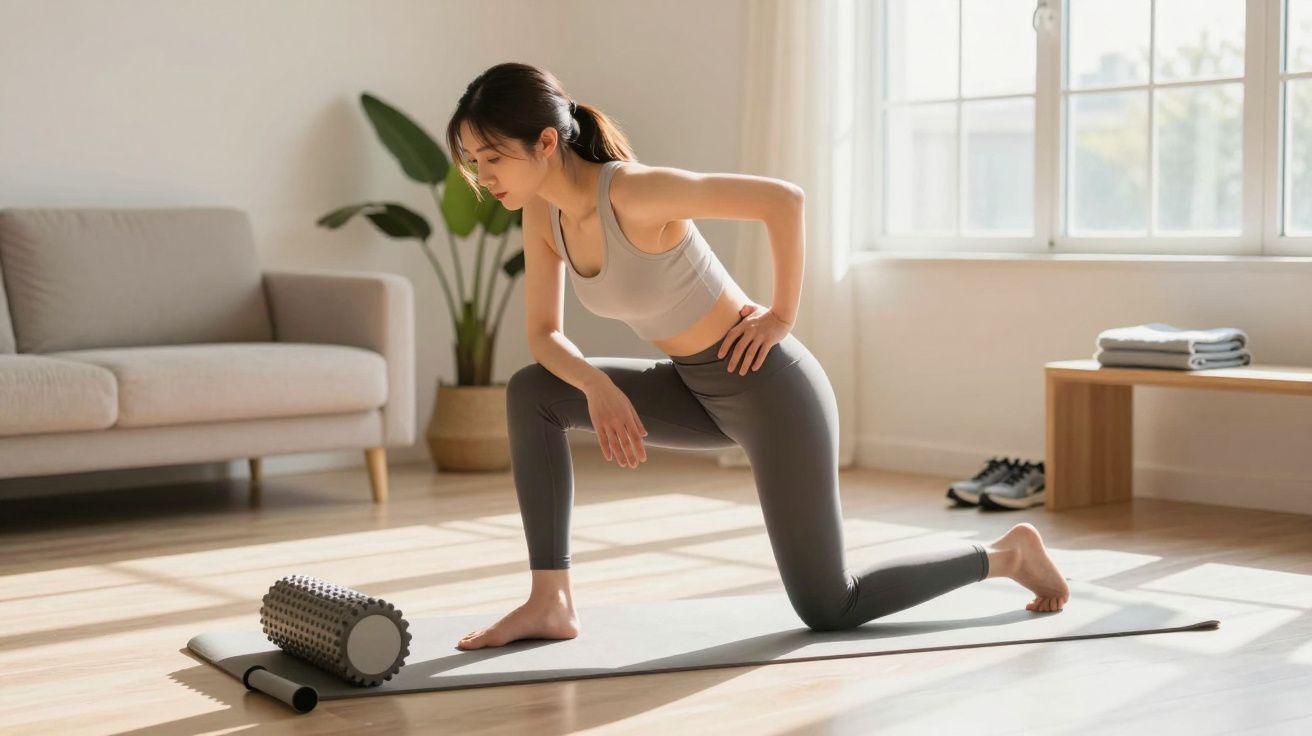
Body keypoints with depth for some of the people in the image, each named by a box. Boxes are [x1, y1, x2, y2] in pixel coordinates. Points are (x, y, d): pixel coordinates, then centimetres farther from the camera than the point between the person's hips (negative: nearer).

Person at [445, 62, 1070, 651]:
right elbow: (544, 334, 2)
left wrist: (783, 315, -16)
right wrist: (597, 387, -18)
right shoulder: (542, 213, -3)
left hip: (768, 387, -8)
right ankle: (551, 603, -1)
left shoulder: (636, 193, -27)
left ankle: (1005, 554, 21)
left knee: (827, 609, 1)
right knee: (531, 394, -3)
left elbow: (784, 198, -24)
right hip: (703, 392, 8)